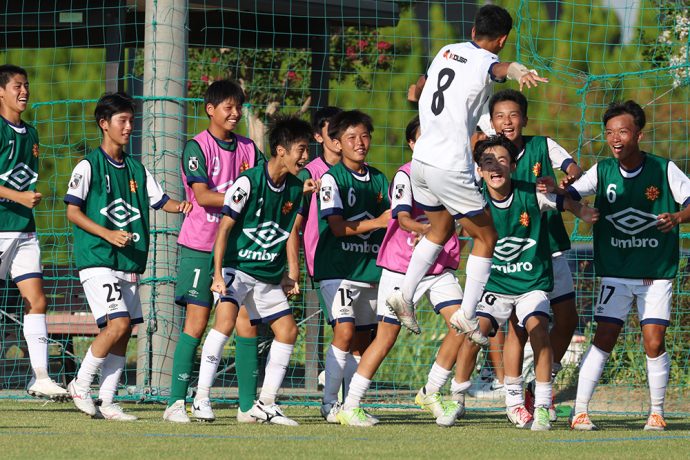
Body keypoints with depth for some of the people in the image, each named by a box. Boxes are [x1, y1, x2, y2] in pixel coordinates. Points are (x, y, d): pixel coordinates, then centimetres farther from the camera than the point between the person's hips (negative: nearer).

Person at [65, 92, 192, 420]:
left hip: (129, 263, 7)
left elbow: (160, 201, 13)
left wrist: (180, 206, -8)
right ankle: (81, 385, -4)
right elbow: (73, 211, -6)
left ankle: (106, 401, 8)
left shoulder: (136, 169, 15)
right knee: (117, 324, -18)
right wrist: (107, 234, -18)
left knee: (124, 332, 3)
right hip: (97, 259, -7)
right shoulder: (89, 166, -3)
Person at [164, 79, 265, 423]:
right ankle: (176, 402, -4)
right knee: (196, 324, -7)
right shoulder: (197, 147, -5)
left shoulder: (248, 148, 11)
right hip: (199, 247, -5)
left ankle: (248, 404, 3)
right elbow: (203, 196, -15)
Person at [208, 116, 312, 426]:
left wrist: (292, 273, 8)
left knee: (287, 330, 4)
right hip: (237, 267, -7)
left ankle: (266, 404, 14)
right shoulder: (249, 182, -16)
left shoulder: (295, 188, 4)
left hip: (269, 275, 7)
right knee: (226, 319, -26)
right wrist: (218, 275, -22)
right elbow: (225, 226, -17)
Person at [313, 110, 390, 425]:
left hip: (370, 269, 6)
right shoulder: (332, 178, -5)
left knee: (362, 340, 7)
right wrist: (377, 222, -16)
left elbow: (389, 221, 19)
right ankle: (329, 404, -11)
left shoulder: (379, 180, 12)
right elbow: (338, 226, -13)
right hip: (337, 267, -6)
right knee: (345, 331, -18)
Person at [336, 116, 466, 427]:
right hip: (401, 268, -5)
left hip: (440, 269, 5)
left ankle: (430, 393, 4)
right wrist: (430, 229, -43)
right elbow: (403, 219, -25)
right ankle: (349, 406, 6)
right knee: (386, 338, -3)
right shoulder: (406, 175, -11)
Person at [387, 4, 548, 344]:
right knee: (485, 237, 6)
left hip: (421, 160, 8)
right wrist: (520, 72, -62)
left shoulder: (448, 51, 11)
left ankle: (404, 296, 22)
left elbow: (424, 82, 34)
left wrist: (418, 90, 58)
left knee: (441, 228, 27)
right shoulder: (484, 61, -10)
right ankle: (467, 316, 1)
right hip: (450, 167, -8)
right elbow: (499, 68, -38)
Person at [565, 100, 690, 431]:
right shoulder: (602, 171, -2)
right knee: (603, 339, -8)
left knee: (654, 344, -6)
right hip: (616, 272, 1)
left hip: (657, 273, -1)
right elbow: (570, 195, -8)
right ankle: (579, 410, -4)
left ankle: (656, 412, 9)